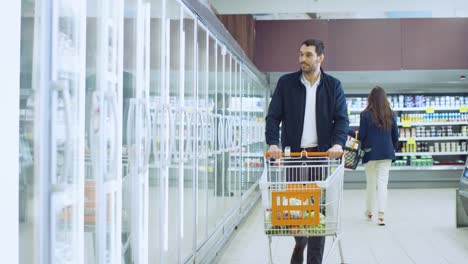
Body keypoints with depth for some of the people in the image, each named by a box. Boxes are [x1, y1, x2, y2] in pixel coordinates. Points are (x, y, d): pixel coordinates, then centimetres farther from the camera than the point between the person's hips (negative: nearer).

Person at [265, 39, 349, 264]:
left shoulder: (333, 86, 6)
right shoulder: (285, 83, 5)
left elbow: (342, 119, 2)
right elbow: (273, 116, 2)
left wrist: (338, 143, -17)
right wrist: (273, 143, -15)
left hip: (322, 154, 0)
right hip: (293, 153, 0)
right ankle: (299, 245, 29)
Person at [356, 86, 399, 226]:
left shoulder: (366, 114, -8)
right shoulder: (390, 114, 2)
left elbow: (361, 135, -8)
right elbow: (395, 135, 8)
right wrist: (392, 149, 23)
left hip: (370, 153, -2)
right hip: (386, 153, 2)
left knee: (371, 183, 13)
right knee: (382, 183, -1)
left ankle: (369, 212, 28)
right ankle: (381, 214, -11)